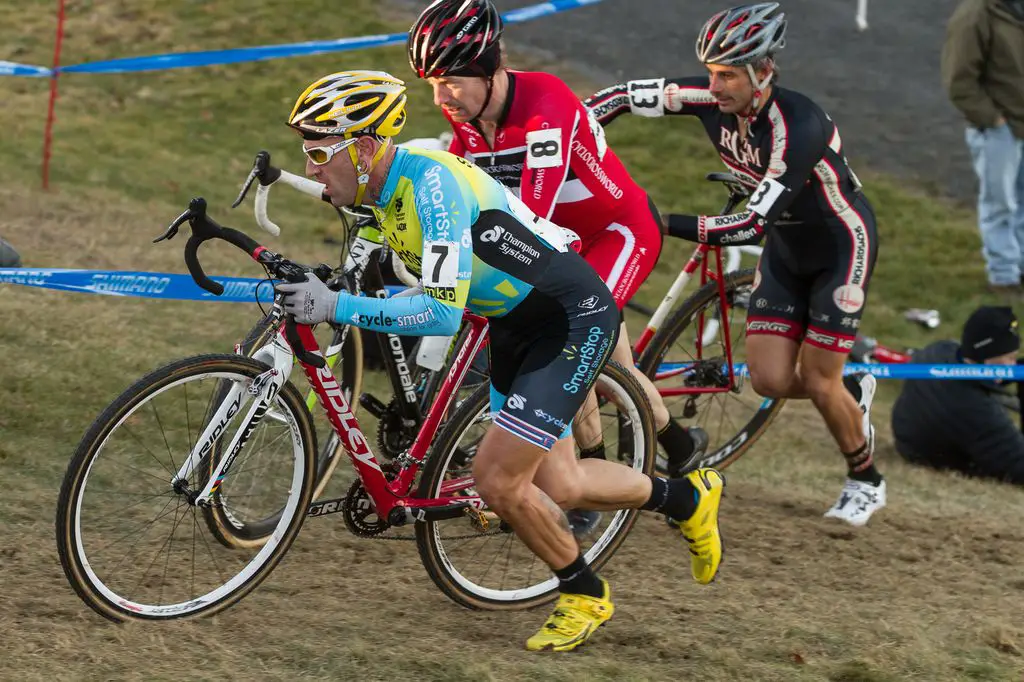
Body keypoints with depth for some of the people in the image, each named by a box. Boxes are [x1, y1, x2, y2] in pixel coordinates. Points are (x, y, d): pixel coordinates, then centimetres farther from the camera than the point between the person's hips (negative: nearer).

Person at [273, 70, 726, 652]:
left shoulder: (432, 183, -31)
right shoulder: (383, 183, -3)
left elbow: (443, 313, -37)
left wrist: (337, 307, -36)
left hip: (575, 320, -9)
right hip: (518, 324, 9)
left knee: (498, 479, -12)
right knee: (557, 486, 14)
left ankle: (585, 596, 11)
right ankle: (687, 497, 38)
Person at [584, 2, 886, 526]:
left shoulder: (800, 126, -37)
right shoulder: (714, 99, -19)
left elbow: (752, 225, -40)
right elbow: (624, 96, -18)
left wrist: (665, 224, -44)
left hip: (841, 246, -6)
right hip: (786, 246, 6)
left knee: (818, 383, -4)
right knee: (770, 380, -2)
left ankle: (866, 482, 21)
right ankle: (852, 393, 30)